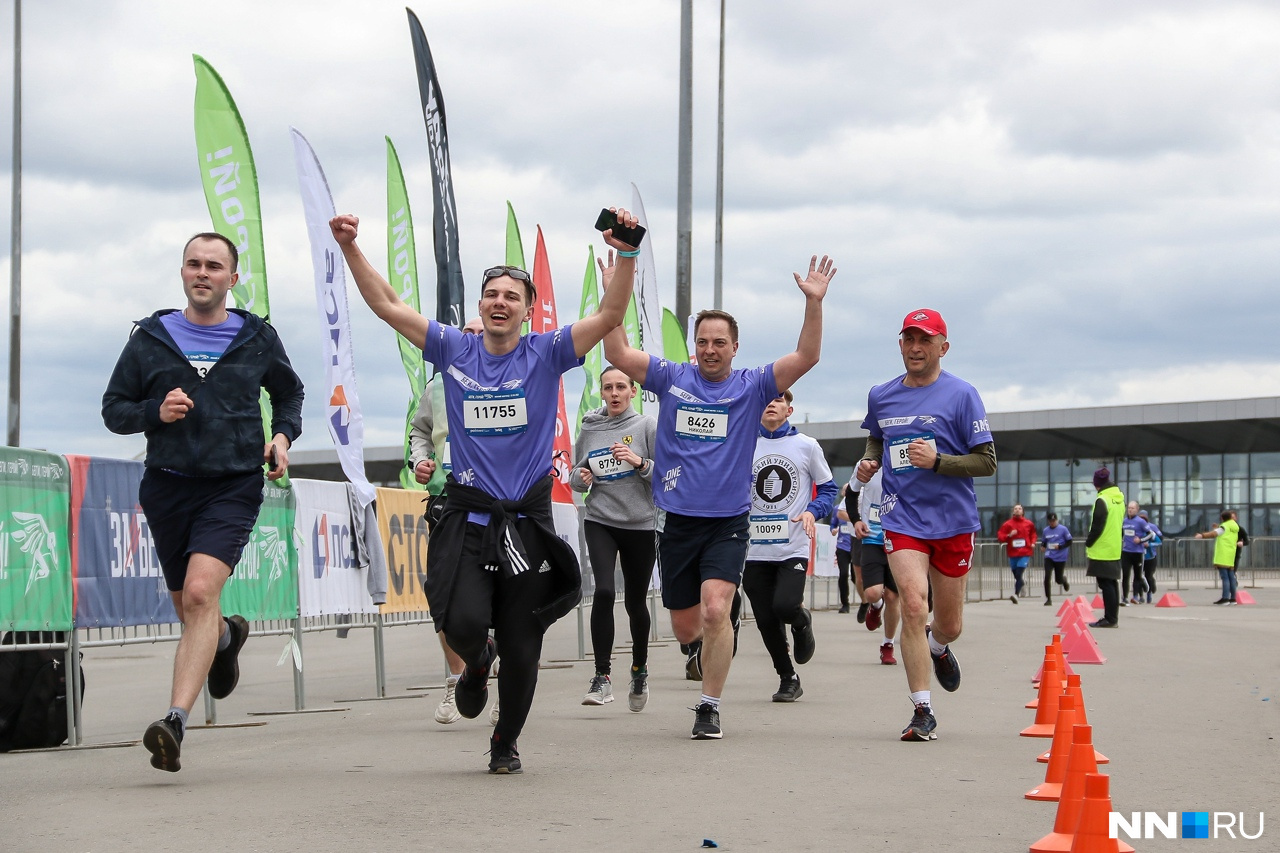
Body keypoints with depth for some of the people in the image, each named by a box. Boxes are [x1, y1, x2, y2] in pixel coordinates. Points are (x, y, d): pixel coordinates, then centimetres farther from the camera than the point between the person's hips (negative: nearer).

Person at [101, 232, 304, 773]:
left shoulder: (257, 339, 6)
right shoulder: (150, 339, 6)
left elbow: (289, 393, 23)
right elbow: (113, 409, 9)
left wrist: (283, 434, 3)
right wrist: (155, 411, -12)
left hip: (233, 488, -3)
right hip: (167, 487, 3)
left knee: (201, 592, -23)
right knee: (188, 608, 15)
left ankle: (175, 722, -30)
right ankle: (227, 637, 53)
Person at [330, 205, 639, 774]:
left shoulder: (546, 354, 1)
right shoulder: (453, 350, 5)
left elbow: (611, 314, -9)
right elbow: (387, 305, 4)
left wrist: (626, 255, -23)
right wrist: (350, 249, -6)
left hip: (527, 520, 0)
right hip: (466, 517, 0)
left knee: (520, 647, 4)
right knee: (464, 624, -19)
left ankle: (506, 741, 28)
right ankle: (477, 664, 19)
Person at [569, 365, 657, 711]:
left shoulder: (647, 426, -1)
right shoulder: (589, 429, 7)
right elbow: (576, 476, 18)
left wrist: (641, 463, -20)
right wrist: (581, 478, -4)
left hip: (641, 524, -1)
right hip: (599, 523, 1)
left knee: (635, 602, 8)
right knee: (604, 591, -19)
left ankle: (640, 669, 34)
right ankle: (602, 677, -14)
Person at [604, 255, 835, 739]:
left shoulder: (752, 387, 1)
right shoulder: (672, 379, 4)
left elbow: (806, 357, -9)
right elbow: (618, 354, -4)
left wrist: (814, 303, -21)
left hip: (728, 522, -2)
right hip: (676, 522, 2)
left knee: (714, 612, -22)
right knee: (686, 630, 9)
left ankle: (709, 708, -9)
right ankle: (717, 645, 46)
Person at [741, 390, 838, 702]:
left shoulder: (806, 446, 4)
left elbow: (828, 488, 8)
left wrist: (812, 511, -10)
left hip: (794, 547, -2)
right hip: (755, 550, 2)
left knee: (785, 606, -21)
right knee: (766, 621, 2)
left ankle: (802, 621, 16)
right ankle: (788, 679, 21)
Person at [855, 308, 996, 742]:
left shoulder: (961, 394, -5)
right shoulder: (880, 396, 7)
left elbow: (987, 462, -6)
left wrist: (937, 461, -20)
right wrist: (868, 462, 5)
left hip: (953, 522, -1)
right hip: (902, 519, 1)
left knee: (948, 625, 10)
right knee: (913, 605, -19)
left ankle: (937, 646, 49)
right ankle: (922, 711, -13)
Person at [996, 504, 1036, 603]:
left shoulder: (1028, 523, 5)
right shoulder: (1008, 524, 2)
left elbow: (1033, 534, 21)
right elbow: (1000, 536, 0)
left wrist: (1033, 543, 5)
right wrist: (1009, 535, -16)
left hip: (1024, 554, -2)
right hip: (1013, 554, 2)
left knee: (1019, 574, -18)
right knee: (1016, 576, 11)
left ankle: (1016, 595, -24)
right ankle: (1022, 584, 47)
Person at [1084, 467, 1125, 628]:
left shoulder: (1102, 500, -16)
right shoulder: (1119, 499, 11)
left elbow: (1097, 526, -17)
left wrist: (1088, 543, -5)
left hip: (1102, 550, -9)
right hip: (1115, 550, 9)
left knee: (1106, 584, -7)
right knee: (1112, 583, 13)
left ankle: (1109, 619, -8)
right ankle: (1113, 617, 18)